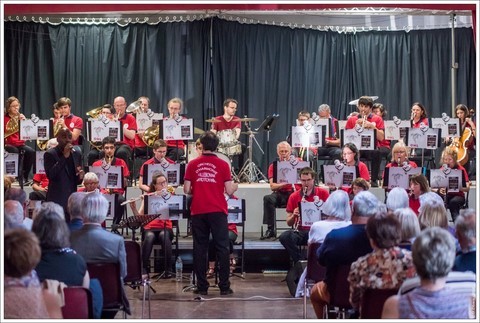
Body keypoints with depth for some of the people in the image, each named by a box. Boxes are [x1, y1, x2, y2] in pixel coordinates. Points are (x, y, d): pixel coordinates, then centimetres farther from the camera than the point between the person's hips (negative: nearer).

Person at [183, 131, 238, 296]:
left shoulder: (192, 164, 2)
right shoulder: (223, 165, -2)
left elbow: (186, 190, 2)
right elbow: (229, 191, -3)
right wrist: (235, 186, 19)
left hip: (198, 212, 1)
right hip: (218, 211, -1)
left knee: (200, 248, 7)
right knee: (222, 248, 4)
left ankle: (202, 286, 7)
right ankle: (224, 286, 3)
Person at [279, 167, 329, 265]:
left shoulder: (323, 193, 4)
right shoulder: (294, 196, 8)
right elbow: (289, 223, 9)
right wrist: (294, 215, -14)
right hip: (300, 231, 2)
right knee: (284, 237, -29)